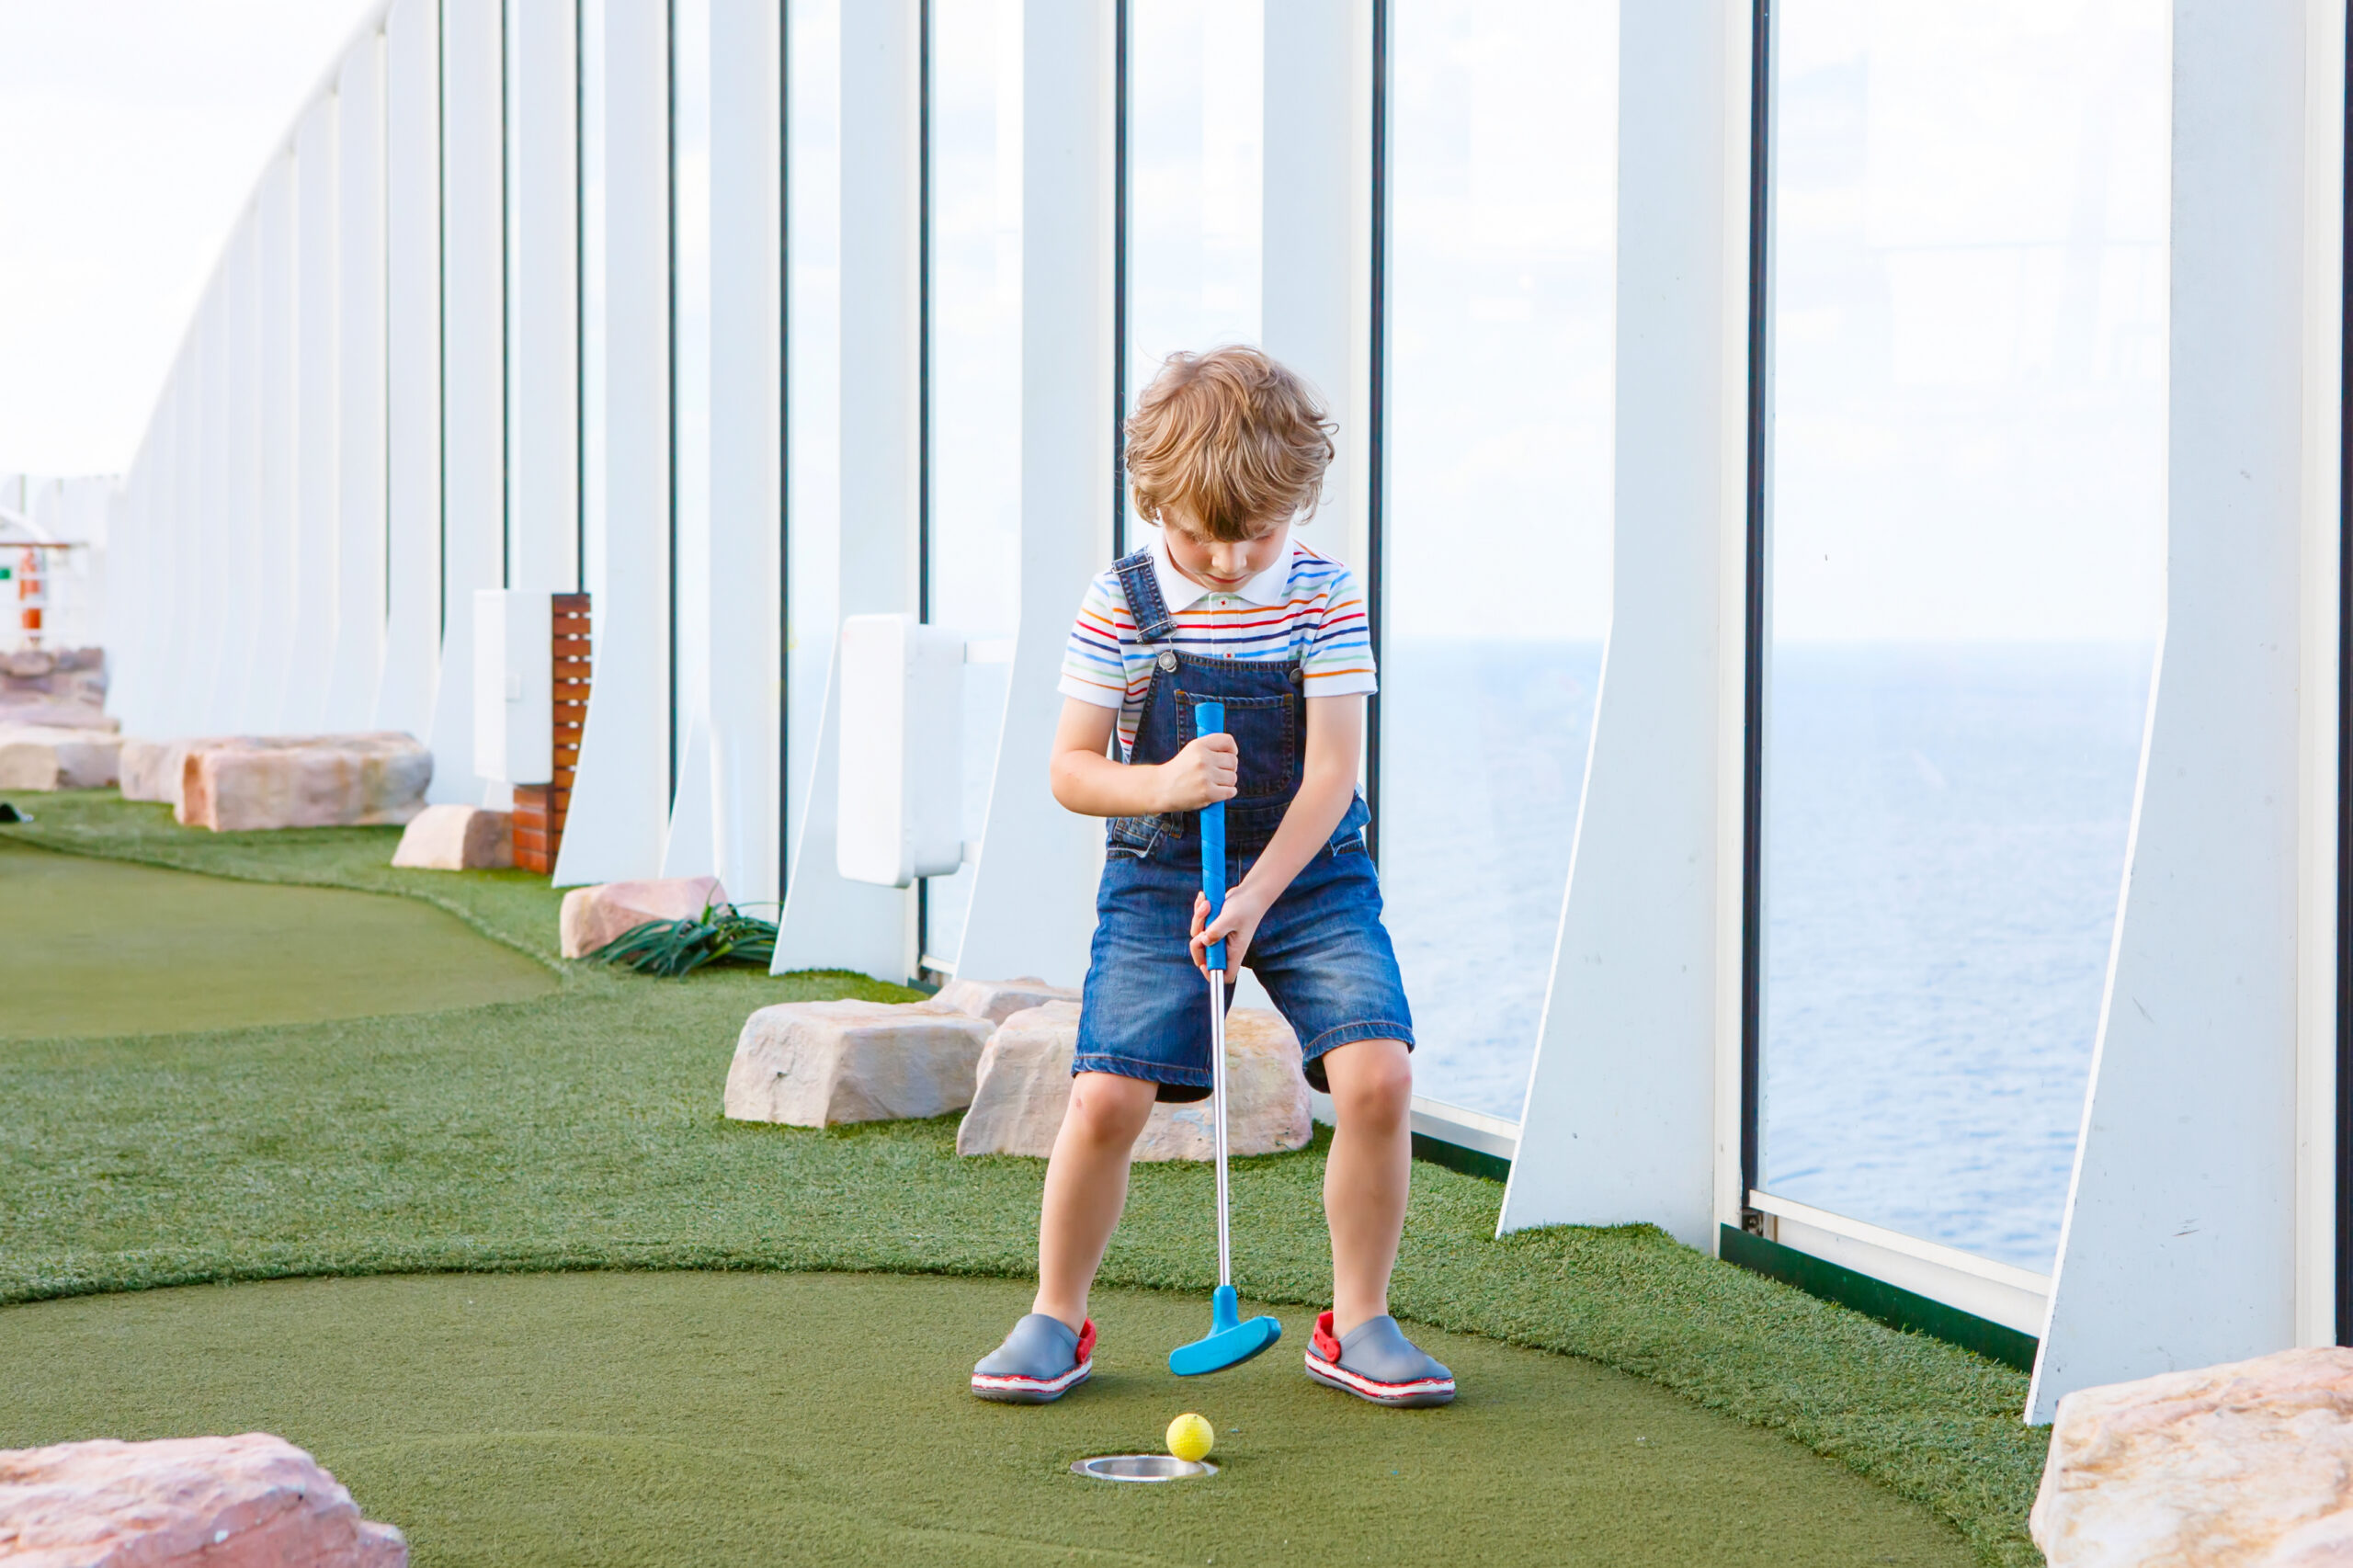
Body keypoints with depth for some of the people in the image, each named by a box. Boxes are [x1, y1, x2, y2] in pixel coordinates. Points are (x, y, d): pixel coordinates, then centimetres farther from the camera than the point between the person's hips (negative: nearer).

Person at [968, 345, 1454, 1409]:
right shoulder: (1121, 605, -6)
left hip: (1311, 872, 1)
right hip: (1159, 879, 0)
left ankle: (1357, 1323, 3)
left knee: (1377, 1076, -16)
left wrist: (1255, 894, -21)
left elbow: (1331, 772, -10)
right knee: (1106, 1096, -14)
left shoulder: (1323, 597, -6)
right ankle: (1056, 1319, 9)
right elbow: (1071, 770, -3)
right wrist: (1163, 784, -23)